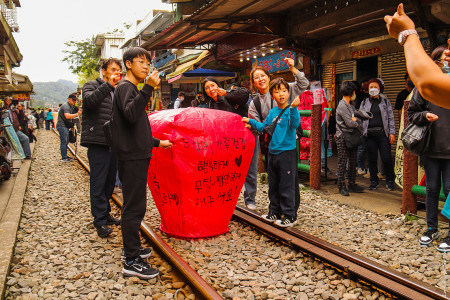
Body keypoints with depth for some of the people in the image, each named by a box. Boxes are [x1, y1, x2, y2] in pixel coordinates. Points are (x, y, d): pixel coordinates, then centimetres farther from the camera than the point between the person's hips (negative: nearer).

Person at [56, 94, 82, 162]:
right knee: (64, 141, -11)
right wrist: (77, 114, -33)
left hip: (65, 126, 10)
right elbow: (67, 116, -30)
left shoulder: (70, 106, 19)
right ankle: (64, 158, -11)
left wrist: (71, 125, 23)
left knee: (66, 142, 14)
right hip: (62, 126, -10)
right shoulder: (66, 106, -15)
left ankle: (65, 156, 21)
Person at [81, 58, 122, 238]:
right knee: (98, 183, -4)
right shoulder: (91, 86, 0)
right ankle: (100, 221, 1)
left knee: (110, 181, 14)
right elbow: (90, 100, -24)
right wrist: (108, 84, -29)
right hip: (98, 143, -7)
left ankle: (105, 215, 26)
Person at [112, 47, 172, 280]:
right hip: (131, 157, -10)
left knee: (134, 205, 16)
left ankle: (131, 248, 28)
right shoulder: (125, 87, -9)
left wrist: (157, 143, 29)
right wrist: (148, 88, -36)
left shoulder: (132, 89, 22)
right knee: (134, 206, -7)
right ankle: (131, 261, -1)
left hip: (137, 156, 10)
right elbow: (130, 114, -31)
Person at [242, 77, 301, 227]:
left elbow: (295, 124, -28)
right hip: (272, 152, 7)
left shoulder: (291, 110, -9)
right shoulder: (272, 112, 10)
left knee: (286, 186, -2)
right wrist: (250, 122, 14)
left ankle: (289, 216, 10)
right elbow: (263, 127, 22)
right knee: (273, 185, 16)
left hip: (287, 152, -7)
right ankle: (275, 213, 30)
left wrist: (293, 107, -40)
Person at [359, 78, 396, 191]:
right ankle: (374, 180, 19)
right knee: (372, 159, 5)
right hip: (369, 134, 2)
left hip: (383, 133, -1)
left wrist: (392, 133, -2)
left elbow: (391, 118, 7)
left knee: (386, 158, -5)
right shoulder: (364, 102, 14)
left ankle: (389, 181, 12)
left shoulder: (385, 102, 10)